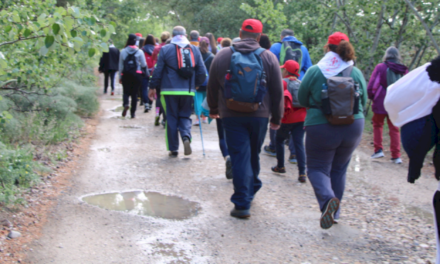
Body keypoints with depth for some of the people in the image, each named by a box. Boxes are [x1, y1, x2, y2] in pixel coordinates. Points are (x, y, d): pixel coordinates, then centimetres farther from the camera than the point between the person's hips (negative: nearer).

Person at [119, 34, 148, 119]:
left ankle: (126, 104, -24)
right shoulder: (139, 52, -2)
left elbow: (120, 65, 5)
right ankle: (132, 112, 5)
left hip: (126, 74, 0)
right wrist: (147, 73, 21)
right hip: (137, 74, 0)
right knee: (134, 93, 5)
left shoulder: (123, 51, 1)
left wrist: (120, 77, 11)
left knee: (126, 92, 8)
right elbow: (144, 65, 3)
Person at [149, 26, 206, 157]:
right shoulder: (195, 50, 5)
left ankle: (173, 149, 10)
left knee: (171, 118, 8)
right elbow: (202, 72, 6)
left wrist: (152, 87, 9)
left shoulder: (165, 49, -2)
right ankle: (186, 137, -14)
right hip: (188, 91, 2)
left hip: (169, 91, -2)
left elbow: (157, 71, -2)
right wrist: (196, 84, 22)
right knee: (185, 117, 14)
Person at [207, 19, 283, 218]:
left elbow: (212, 86, 10)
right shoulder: (269, 58, -1)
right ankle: (251, 190, 35)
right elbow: (277, 92, 2)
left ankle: (242, 204, -5)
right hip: (259, 115, 1)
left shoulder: (222, 56, 1)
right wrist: (276, 118, 13)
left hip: (231, 115, -1)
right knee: (254, 155, 18)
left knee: (239, 157, -1)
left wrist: (213, 109, 25)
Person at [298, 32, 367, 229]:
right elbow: (363, 102, 7)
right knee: (339, 169, 19)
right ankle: (334, 212, 25)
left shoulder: (315, 71, -8)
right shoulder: (356, 73, -1)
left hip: (321, 128, -3)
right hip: (353, 128, 3)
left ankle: (327, 199, -22)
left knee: (318, 168, 7)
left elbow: (302, 99, 1)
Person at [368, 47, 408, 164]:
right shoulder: (403, 70, 2)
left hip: (381, 103, -2)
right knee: (394, 129, 10)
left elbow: (371, 85, -9)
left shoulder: (380, 67, -7)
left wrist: (371, 97, 6)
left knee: (377, 124, 18)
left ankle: (378, 150, 10)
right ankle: (396, 156, 7)